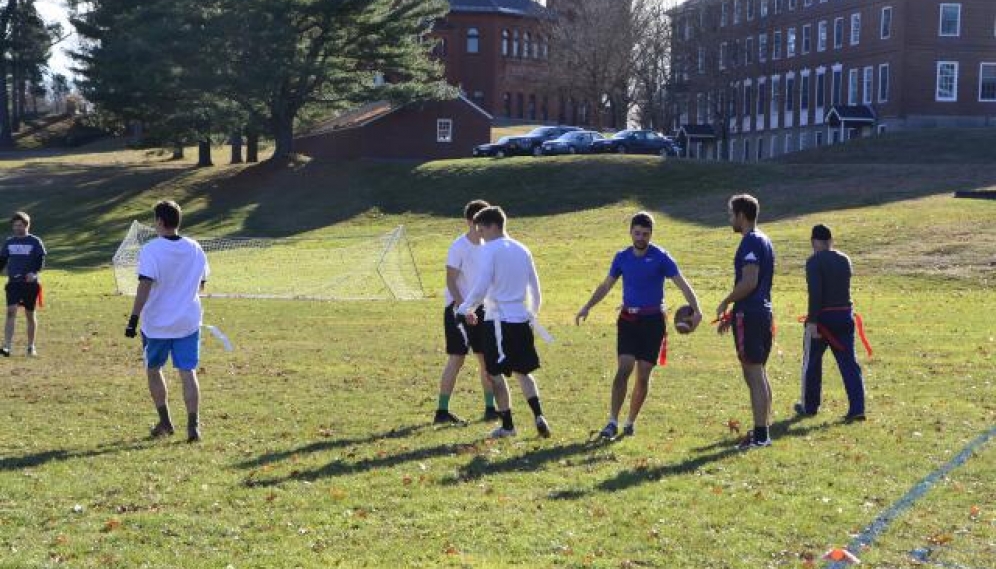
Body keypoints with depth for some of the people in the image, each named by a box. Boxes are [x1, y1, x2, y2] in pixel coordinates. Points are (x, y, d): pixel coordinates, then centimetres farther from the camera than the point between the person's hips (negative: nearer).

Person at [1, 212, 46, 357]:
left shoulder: (35, 241, 0)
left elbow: (41, 260, -6)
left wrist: (34, 272, -23)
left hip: (30, 283, -2)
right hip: (13, 282, 2)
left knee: (30, 314, 7)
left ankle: (31, 347, 20)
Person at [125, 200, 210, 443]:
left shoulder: (151, 250, -13)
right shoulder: (195, 248, 3)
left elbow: (145, 286, -22)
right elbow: (201, 284, 13)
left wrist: (134, 318, -23)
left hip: (157, 324, -3)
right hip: (189, 322, 3)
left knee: (153, 370, 17)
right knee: (188, 373, 2)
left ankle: (165, 422, 21)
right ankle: (193, 426, -7)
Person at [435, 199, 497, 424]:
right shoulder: (459, 247, -14)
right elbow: (451, 282, -15)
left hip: (481, 307, 6)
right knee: (457, 359, -6)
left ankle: (490, 408, 13)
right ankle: (442, 410, 0)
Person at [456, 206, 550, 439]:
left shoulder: (490, 250, -9)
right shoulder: (522, 250, 12)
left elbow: (480, 288, -16)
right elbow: (535, 290, 17)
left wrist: (466, 309, -1)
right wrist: (533, 313, 31)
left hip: (498, 321, -6)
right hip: (522, 320, 6)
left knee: (496, 373, 5)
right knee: (523, 372, 16)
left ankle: (507, 425, 7)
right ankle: (538, 416, -2)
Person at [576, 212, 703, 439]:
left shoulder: (661, 257, -6)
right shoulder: (622, 257, 5)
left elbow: (682, 284, -10)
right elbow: (606, 286, 16)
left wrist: (695, 309, -23)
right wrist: (587, 307, 8)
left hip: (653, 320, -2)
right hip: (628, 319, 2)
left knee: (643, 376, 1)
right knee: (623, 370, -11)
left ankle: (631, 422, 16)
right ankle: (613, 422, -7)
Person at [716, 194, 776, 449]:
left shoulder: (750, 242, -14)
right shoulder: (764, 241, 18)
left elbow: (749, 283, -23)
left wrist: (726, 303, -9)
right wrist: (733, 314, 24)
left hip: (749, 315, -10)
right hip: (763, 312, 10)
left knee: (754, 375, -8)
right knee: (759, 373, 15)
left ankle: (760, 435, -8)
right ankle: (763, 430, 20)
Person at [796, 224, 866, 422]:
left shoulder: (815, 261, -12)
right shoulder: (844, 260, 9)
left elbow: (815, 293, -20)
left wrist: (812, 321, -20)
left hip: (823, 317, -5)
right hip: (845, 315, 5)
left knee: (812, 363, 12)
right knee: (849, 363, 3)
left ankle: (809, 406, 23)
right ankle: (857, 409, -6)